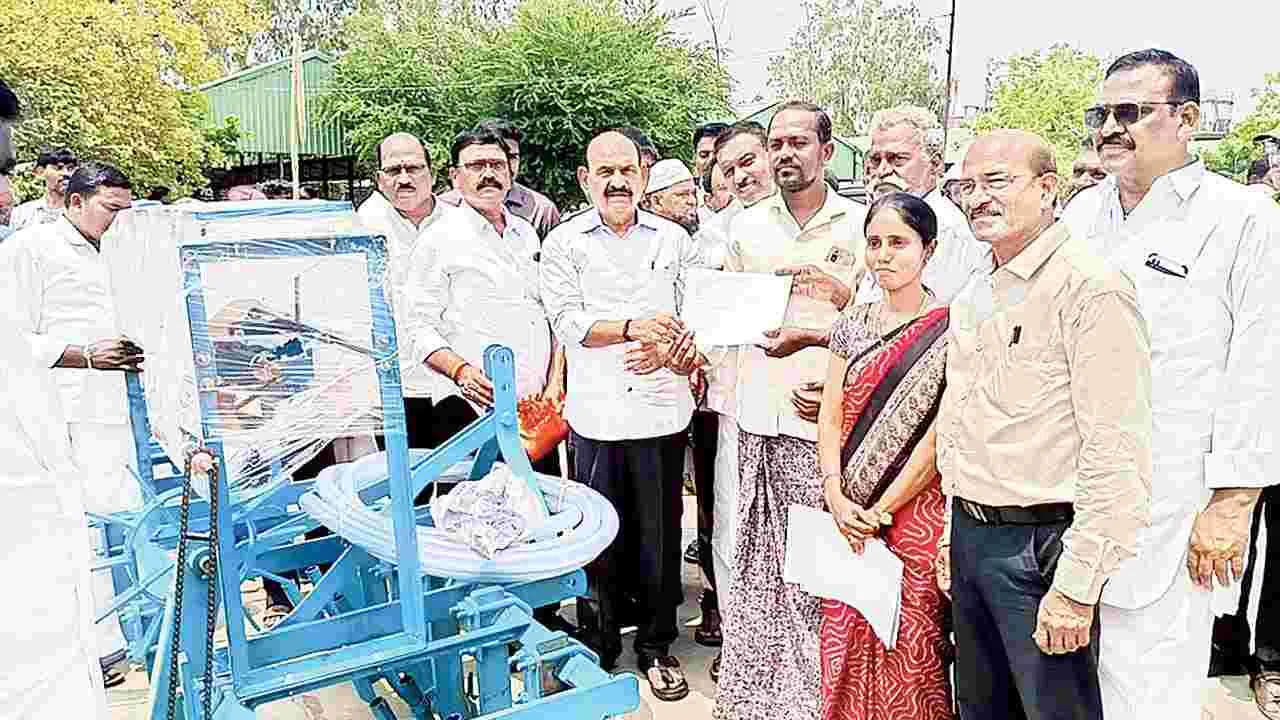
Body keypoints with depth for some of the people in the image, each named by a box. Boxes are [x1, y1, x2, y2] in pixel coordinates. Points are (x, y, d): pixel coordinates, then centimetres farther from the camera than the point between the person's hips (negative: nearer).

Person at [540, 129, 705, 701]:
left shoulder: (673, 239, 9)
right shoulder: (564, 242, 4)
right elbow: (568, 320, -5)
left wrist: (667, 348, -13)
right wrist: (634, 326, -17)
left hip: (662, 411, 2)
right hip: (596, 413, -1)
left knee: (659, 534, 10)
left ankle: (656, 647, 27)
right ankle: (599, 649, 26)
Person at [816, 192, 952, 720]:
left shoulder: (948, 329, -7)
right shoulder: (852, 324, 7)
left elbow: (939, 436, -12)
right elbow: (830, 418, 5)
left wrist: (880, 511, -12)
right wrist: (837, 498, -7)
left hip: (915, 514, -4)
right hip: (849, 517, 5)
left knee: (910, 653, 4)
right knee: (846, 648, 13)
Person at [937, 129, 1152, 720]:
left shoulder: (1091, 288, -15)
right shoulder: (972, 298, 12)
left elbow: (1117, 456, -20)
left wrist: (1078, 587, -19)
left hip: (1042, 544, -8)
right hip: (970, 536, 8)